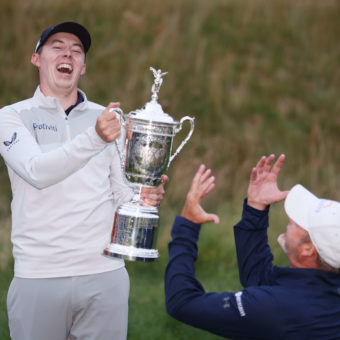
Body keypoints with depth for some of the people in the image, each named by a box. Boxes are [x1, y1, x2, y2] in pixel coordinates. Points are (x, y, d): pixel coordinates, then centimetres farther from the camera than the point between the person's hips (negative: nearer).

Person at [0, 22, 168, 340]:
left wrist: (144, 197, -10)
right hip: (39, 276, -3)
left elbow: (121, 192, 14)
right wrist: (95, 137, -29)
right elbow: (37, 172, -16)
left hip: (105, 275, 3)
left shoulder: (106, 117, 14)